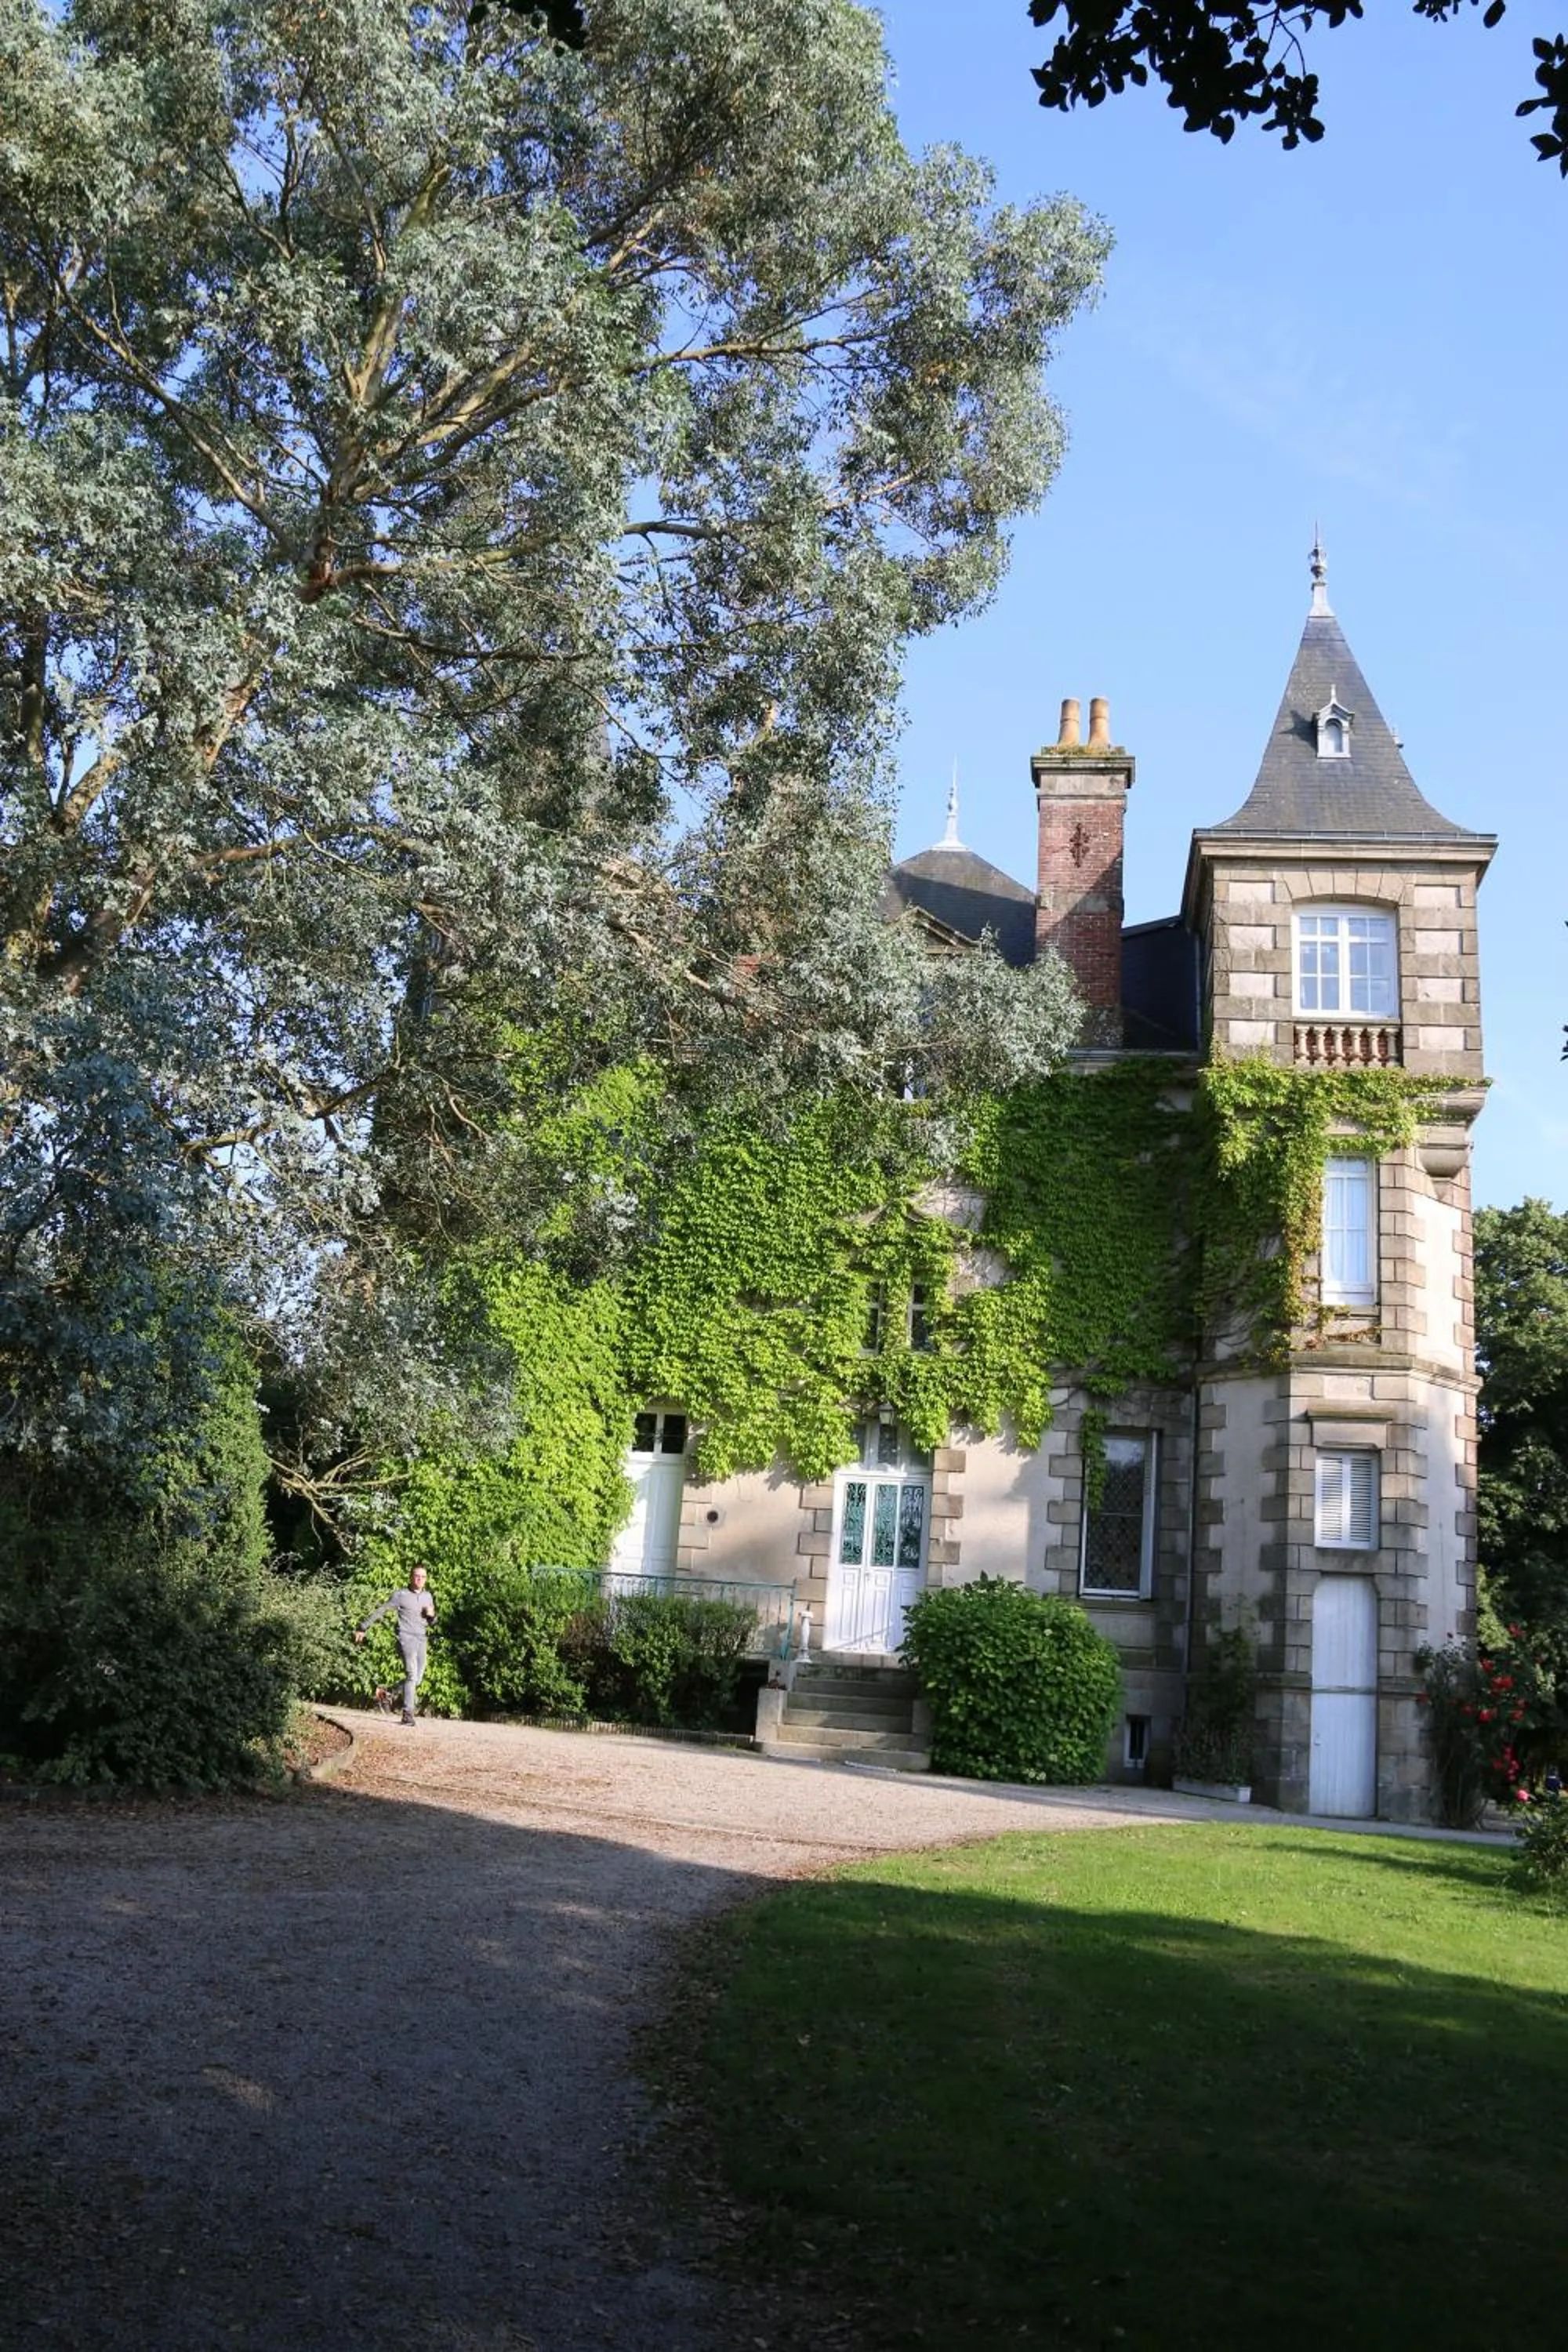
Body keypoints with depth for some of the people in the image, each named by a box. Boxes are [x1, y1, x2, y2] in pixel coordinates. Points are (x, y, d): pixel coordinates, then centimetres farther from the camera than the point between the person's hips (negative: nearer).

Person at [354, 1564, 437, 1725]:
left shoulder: (428, 1596, 14)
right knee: (412, 1674, -20)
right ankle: (408, 1714, -22)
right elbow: (380, 1611, 3)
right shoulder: (400, 1595, -2)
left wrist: (432, 1615, -1)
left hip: (421, 1640, 6)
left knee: (418, 1678, 7)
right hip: (406, 1637, -6)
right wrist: (363, 1628, 2)